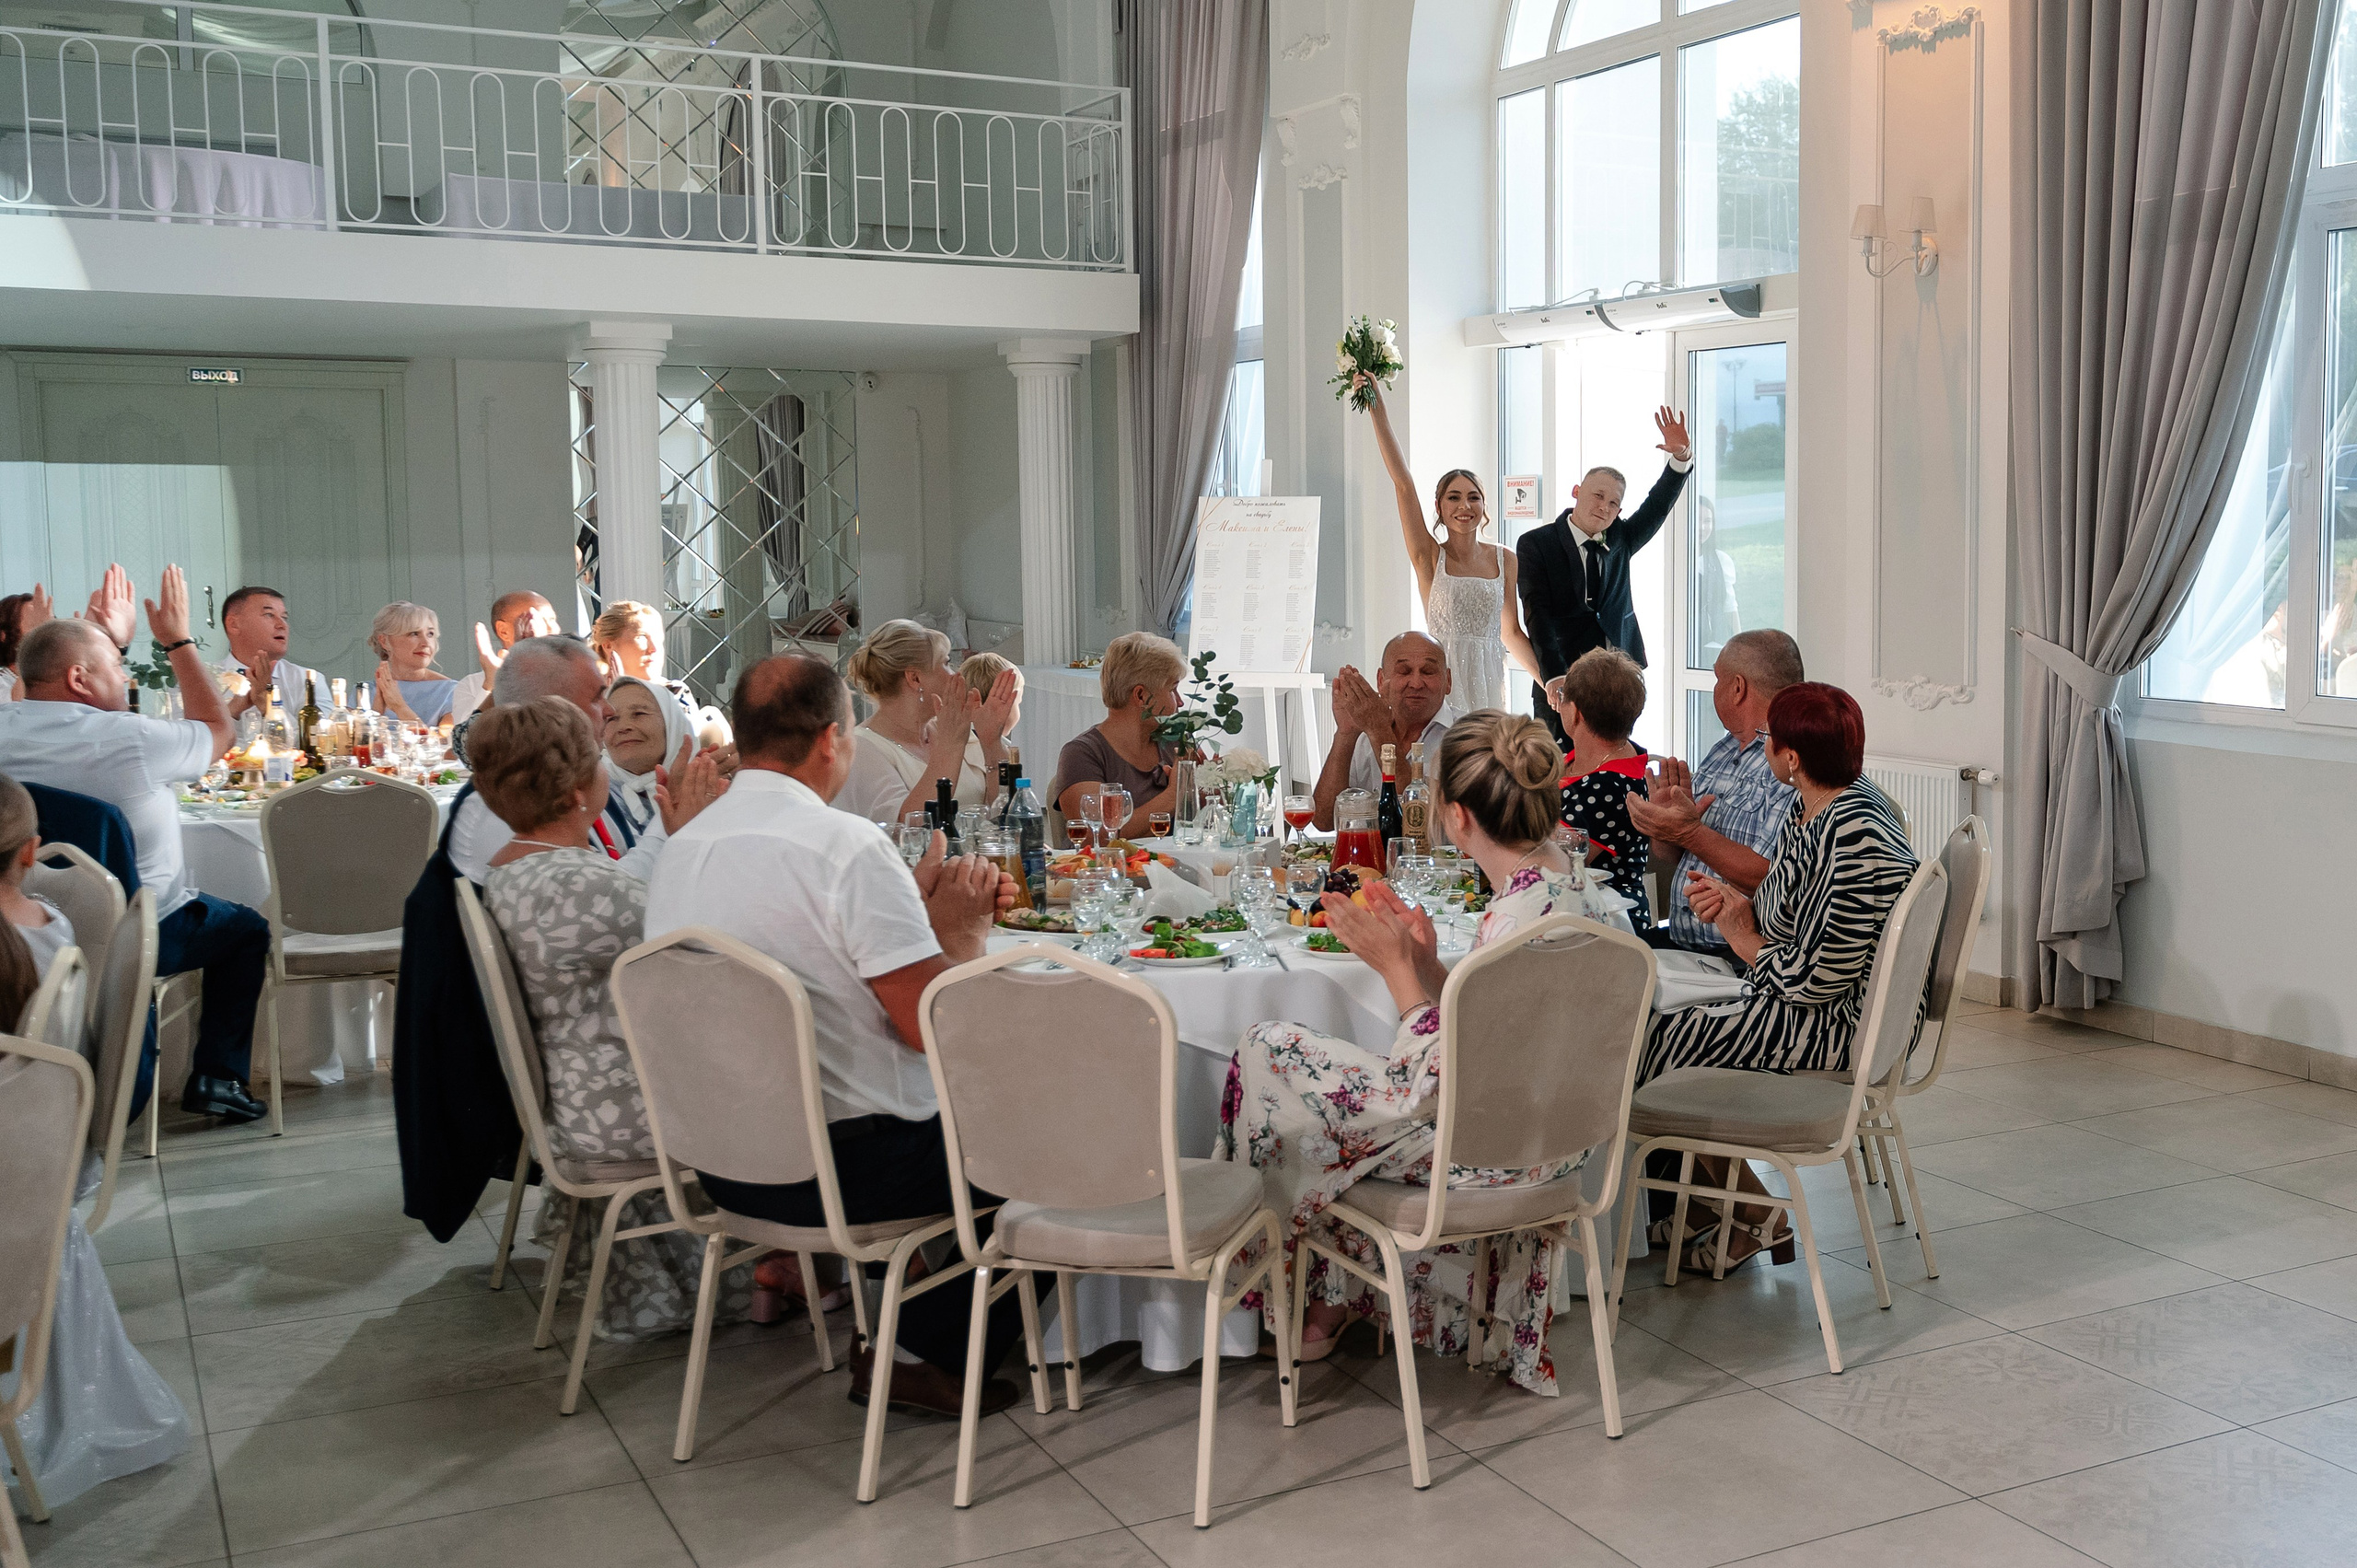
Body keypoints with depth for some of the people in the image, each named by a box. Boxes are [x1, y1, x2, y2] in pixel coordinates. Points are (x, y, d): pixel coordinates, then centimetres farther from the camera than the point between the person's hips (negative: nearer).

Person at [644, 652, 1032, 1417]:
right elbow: (930, 1024, -21)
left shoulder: (680, 848, 6)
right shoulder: (849, 847, -20)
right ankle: (923, 1355, 9)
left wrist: (919, 908, 11)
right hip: (839, 1170, -9)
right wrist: (962, 928, -3)